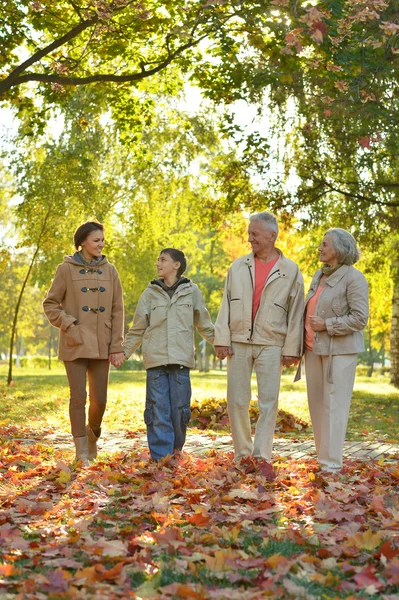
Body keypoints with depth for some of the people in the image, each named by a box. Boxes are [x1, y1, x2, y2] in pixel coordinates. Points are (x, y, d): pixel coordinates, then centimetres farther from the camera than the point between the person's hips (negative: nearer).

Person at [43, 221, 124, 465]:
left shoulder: (110, 270, 8)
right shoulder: (67, 269, 0)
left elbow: (117, 311, 6)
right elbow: (50, 304, 3)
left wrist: (117, 347, 1)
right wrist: (69, 325, -10)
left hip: (101, 345, 3)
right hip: (75, 344, -2)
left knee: (100, 399, 4)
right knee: (78, 397, -3)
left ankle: (93, 434, 32)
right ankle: (82, 452, 5)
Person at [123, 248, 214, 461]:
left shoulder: (192, 291, 8)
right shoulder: (150, 293, 9)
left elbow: (205, 326, 16)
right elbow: (137, 329, 12)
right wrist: (122, 353, 7)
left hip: (181, 360, 0)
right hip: (155, 360, 0)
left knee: (180, 410, 1)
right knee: (158, 411, -3)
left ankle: (176, 452, 18)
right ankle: (160, 457, 0)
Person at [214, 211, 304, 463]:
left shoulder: (291, 271, 2)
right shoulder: (238, 266, 10)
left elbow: (295, 312, 0)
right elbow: (226, 305, 8)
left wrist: (292, 348, -4)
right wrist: (222, 339, 0)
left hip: (271, 345, -2)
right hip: (238, 342, 3)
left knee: (268, 402, -3)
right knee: (237, 400, 4)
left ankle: (261, 458, 2)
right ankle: (242, 454, 15)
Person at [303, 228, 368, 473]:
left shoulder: (353, 277, -10)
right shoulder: (319, 275, 12)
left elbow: (360, 318, -15)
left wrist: (327, 325, -17)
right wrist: (301, 345, 15)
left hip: (339, 350, -7)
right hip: (315, 349, 7)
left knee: (334, 405, -6)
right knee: (317, 404, 9)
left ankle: (331, 463, 0)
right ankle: (322, 455, 19)